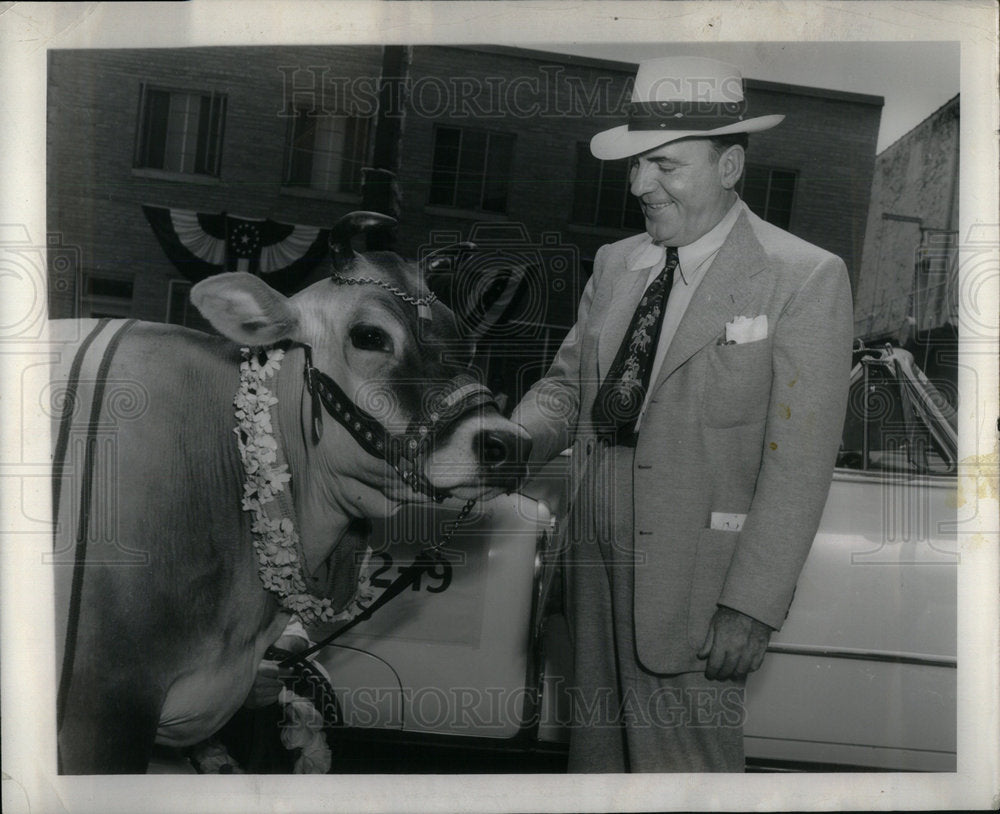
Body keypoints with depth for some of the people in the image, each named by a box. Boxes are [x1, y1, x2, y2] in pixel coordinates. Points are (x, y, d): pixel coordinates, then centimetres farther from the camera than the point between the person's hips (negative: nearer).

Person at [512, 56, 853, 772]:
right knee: (598, 750, 18)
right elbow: (569, 380, 15)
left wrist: (752, 606, -16)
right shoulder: (617, 264, 10)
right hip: (597, 565, 6)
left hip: (695, 579, -5)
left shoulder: (806, 279, -8)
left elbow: (799, 465, -12)